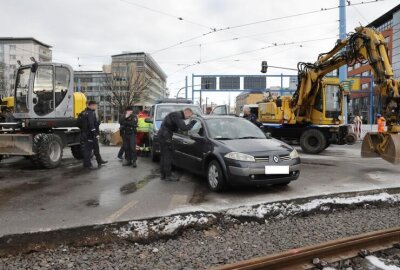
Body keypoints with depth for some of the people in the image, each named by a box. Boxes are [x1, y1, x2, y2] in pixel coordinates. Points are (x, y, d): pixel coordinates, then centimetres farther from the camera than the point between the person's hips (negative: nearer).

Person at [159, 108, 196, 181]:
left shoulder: (177, 115, 17)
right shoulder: (177, 115, -15)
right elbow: (183, 128, -25)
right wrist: (191, 124, -10)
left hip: (162, 134, 10)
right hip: (165, 135, -10)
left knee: (164, 155, 14)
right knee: (168, 156, -4)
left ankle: (163, 174, 21)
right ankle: (168, 176, 1)